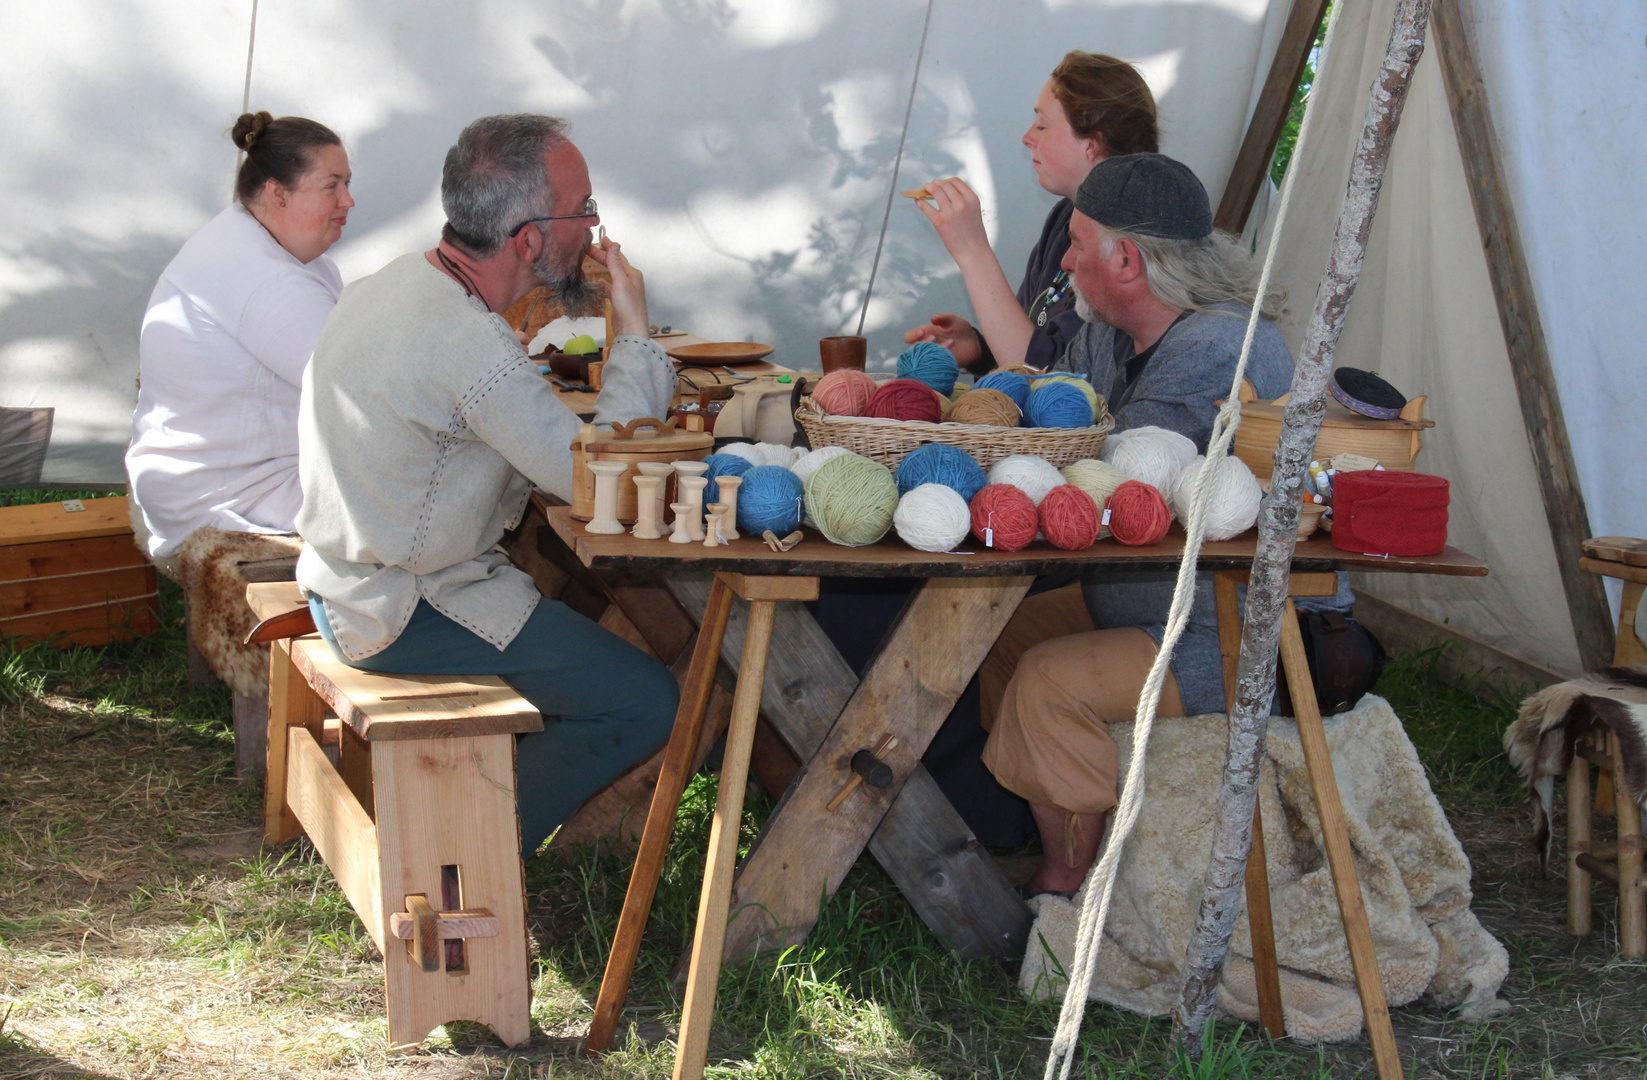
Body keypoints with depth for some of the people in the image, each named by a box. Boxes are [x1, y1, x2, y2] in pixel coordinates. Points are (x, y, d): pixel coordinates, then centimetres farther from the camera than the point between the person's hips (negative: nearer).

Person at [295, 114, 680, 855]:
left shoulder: (393, 285, 4)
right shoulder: (472, 348, -28)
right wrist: (633, 335, -13)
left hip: (347, 584, 10)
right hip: (404, 617, -10)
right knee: (645, 702, -8)